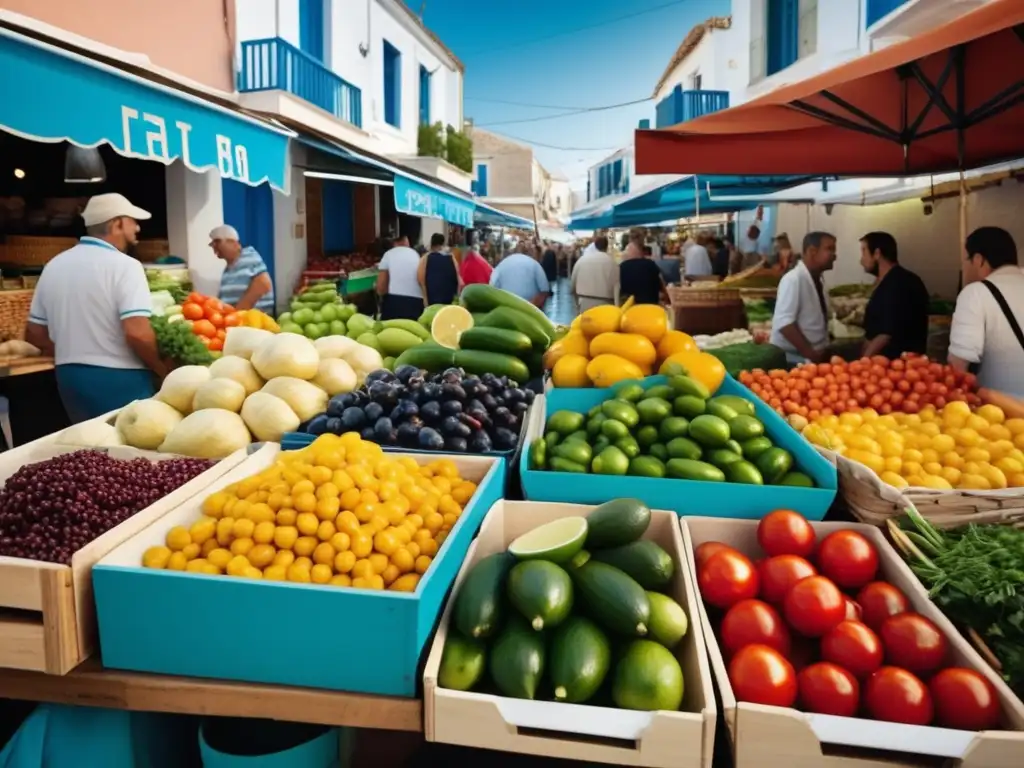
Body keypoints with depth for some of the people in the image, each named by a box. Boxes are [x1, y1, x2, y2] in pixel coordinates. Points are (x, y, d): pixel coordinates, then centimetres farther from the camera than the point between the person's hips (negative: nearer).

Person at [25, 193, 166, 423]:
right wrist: (166, 372, -11)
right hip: (119, 379, -7)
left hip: (69, 377, 7)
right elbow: (138, 333, -24)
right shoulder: (123, 265, -13)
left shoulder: (54, 266, 10)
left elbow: (34, 333, 12)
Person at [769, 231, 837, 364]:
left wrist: (819, 353, 6)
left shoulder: (817, 281, 9)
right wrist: (810, 353, -21)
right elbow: (784, 322, -23)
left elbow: (818, 323, 15)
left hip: (815, 357, 8)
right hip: (792, 358, -8)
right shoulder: (794, 279, -15)